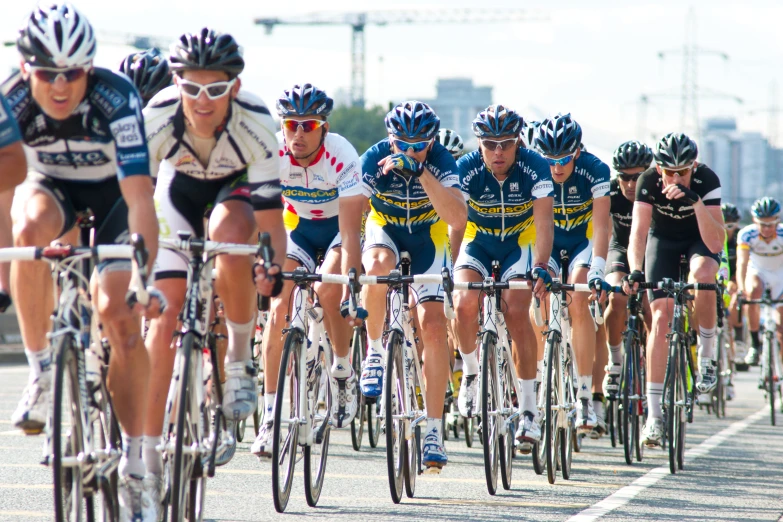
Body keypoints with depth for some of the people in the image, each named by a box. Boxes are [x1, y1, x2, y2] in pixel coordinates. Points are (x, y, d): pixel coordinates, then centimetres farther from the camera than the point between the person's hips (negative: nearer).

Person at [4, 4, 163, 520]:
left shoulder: (116, 99, -35)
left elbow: (139, 198, -39)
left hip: (114, 191, -2)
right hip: (52, 184, 2)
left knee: (118, 312, -16)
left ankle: (134, 465, -4)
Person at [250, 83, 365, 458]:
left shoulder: (341, 155, -31)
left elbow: (350, 226, -34)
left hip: (337, 226, -2)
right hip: (297, 226, 2)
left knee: (326, 290, -30)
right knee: (279, 304, -16)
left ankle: (343, 371, -3)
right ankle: (271, 415, -13)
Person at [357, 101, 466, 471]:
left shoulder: (441, 162, -25)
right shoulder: (374, 159, -25)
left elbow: (457, 219, -38)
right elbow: (352, 215, -27)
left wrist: (421, 172, -46)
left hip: (427, 239, 0)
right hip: (384, 231, 0)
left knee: (433, 328, -14)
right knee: (378, 267, -38)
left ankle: (433, 429, -6)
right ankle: (374, 351, -14)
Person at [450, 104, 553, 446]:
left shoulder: (535, 169, -24)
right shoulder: (466, 169, -24)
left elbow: (543, 223, -29)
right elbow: (455, 223, -27)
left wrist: (540, 267, -44)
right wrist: (449, 267, -41)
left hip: (519, 243, -1)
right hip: (477, 242, 1)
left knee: (517, 313, -20)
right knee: (465, 303, -26)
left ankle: (528, 408, -13)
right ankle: (471, 372, 1)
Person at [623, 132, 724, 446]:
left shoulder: (707, 181, -30)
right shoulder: (649, 181, -27)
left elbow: (715, 243, -35)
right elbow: (638, 232, -33)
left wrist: (697, 202, -48)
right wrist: (635, 271, -50)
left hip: (700, 240, -1)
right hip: (663, 240, 1)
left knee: (702, 275, -36)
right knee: (660, 316, -15)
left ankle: (707, 353, -12)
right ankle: (654, 414, -14)